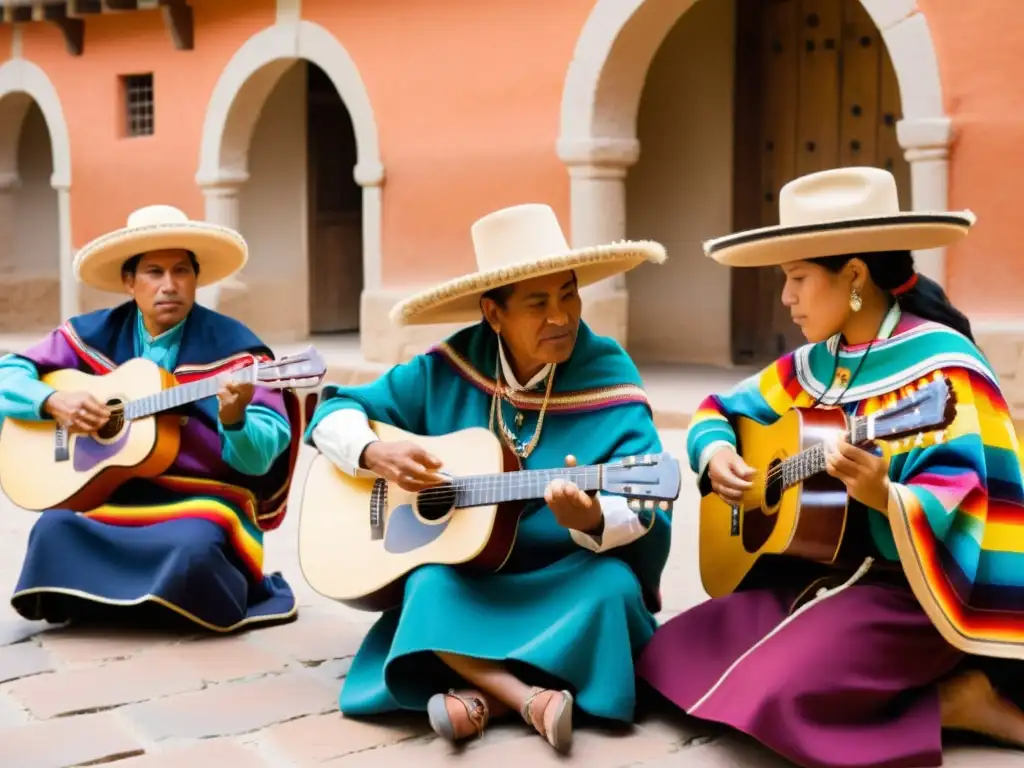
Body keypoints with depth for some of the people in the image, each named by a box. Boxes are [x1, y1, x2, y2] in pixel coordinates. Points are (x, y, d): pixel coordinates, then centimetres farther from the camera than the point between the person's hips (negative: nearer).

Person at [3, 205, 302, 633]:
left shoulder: (231, 346, -5)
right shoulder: (93, 335, 7)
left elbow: (259, 459, -9)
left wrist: (234, 419, -31)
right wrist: (53, 402, -12)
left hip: (202, 500, -3)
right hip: (110, 498, 3)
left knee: (193, 549, -35)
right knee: (54, 530, -27)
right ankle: (144, 596, 1)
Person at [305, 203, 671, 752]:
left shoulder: (608, 378, -11)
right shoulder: (448, 370, -5)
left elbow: (638, 509, -17)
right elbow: (335, 412, 2)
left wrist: (591, 520, -41)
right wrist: (375, 454, -20)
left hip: (567, 579, -1)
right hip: (462, 571, 1)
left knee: (611, 589, -31)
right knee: (430, 587, -29)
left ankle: (482, 696, -26)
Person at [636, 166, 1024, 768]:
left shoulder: (938, 365, -15)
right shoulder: (815, 365, 8)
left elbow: (958, 498, -24)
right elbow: (721, 411, 19)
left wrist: (884, 496, -44)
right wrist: (715, 452, -4)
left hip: (914, 586, -9)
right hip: (821, 568, 9)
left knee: (776, 689, -29)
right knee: (672, 657, -1)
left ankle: (960, 700, -4)